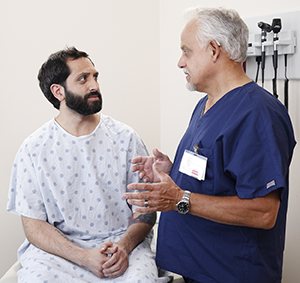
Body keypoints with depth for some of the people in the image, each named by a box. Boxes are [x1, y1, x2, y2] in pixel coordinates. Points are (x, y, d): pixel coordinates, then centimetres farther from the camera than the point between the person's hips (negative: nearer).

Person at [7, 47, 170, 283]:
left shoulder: (125, 138, 2)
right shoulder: (34, 149, 0)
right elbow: (34, 226, -2)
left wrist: (123, 246, -17)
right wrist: (84, 257, -17)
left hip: (122, 245, 0)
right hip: (58, 250, 1)